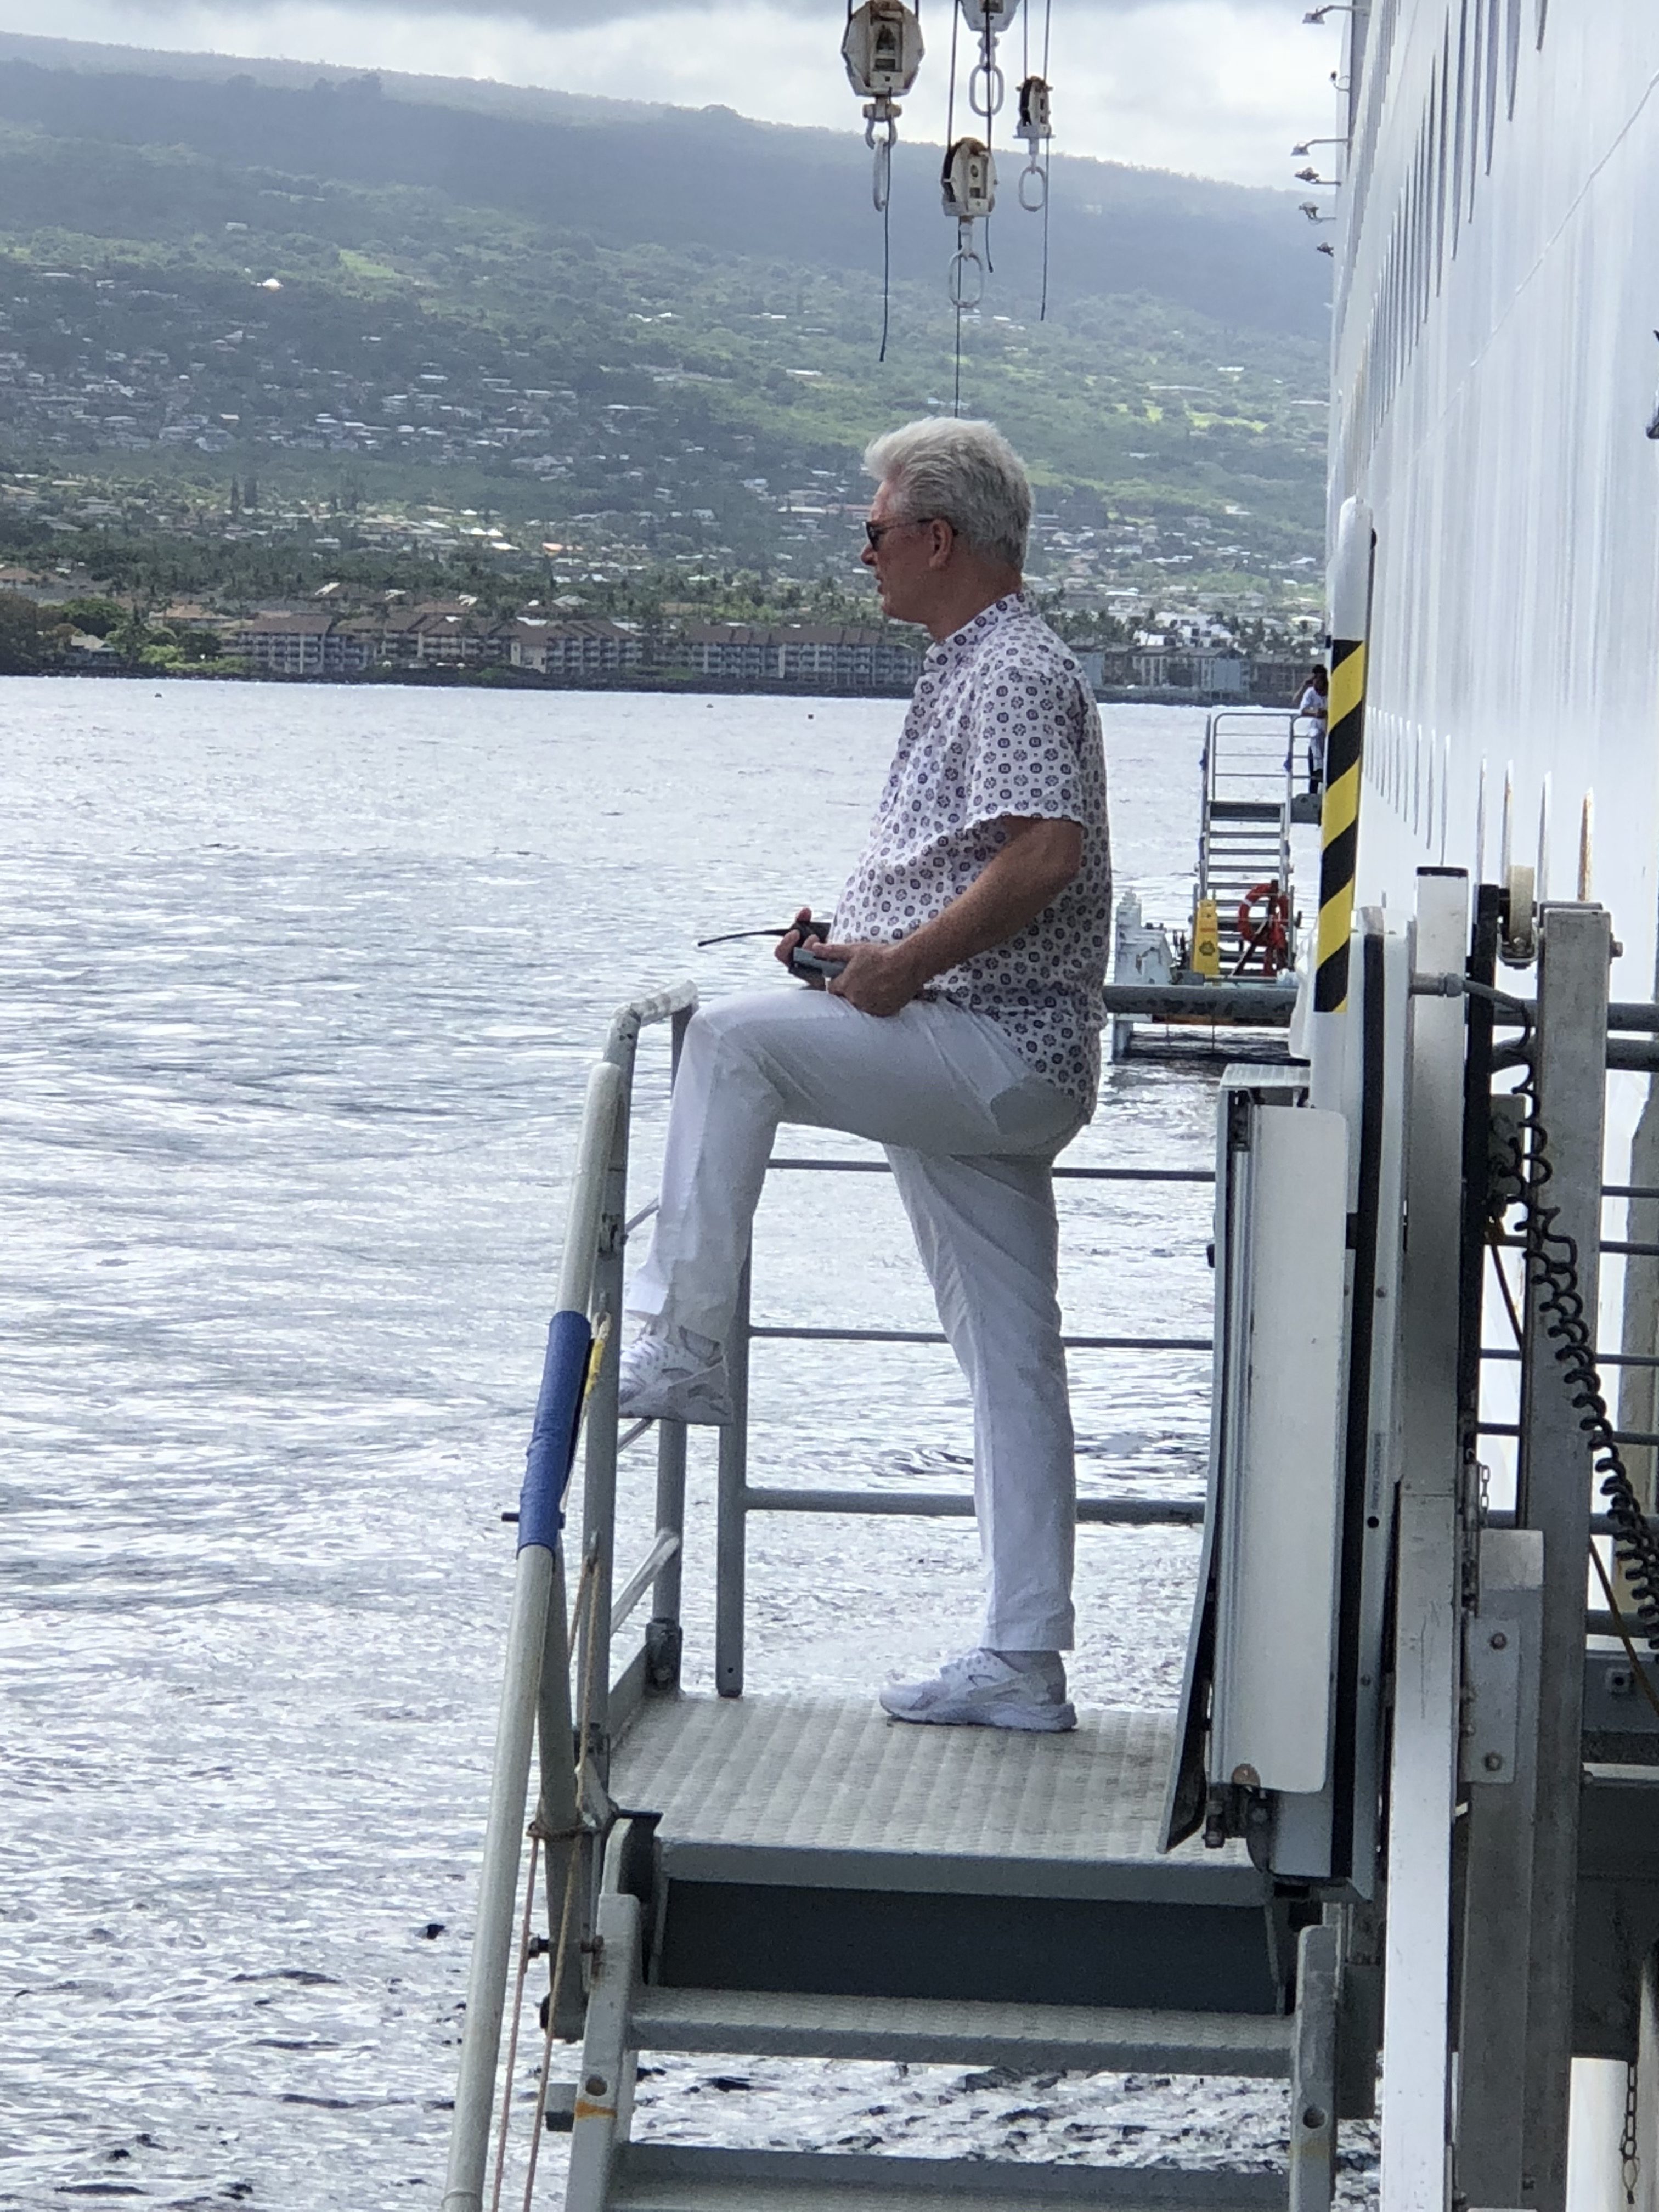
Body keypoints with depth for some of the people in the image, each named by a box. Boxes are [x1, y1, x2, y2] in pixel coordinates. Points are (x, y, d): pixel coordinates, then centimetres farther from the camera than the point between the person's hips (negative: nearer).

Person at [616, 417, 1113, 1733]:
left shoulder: (1019, 673, -11)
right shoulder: (971, 670, 22)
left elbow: (1043, 856, -26)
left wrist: (904, 964, -20)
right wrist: (855, 944, 14)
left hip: (997, 1051, -10)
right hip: (982, 1075, 10)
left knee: (733, 1037, -20)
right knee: (1009, 1363, 7)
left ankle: (680, 1351, -19)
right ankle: (1023, 1665, 8)